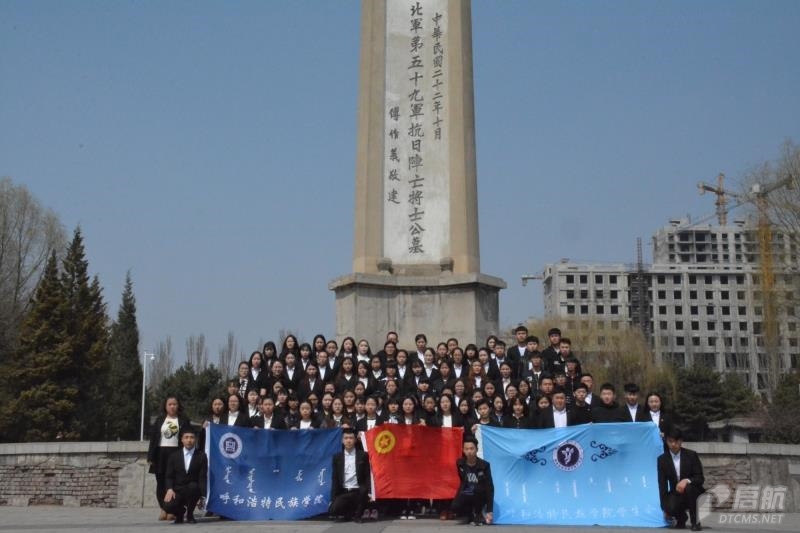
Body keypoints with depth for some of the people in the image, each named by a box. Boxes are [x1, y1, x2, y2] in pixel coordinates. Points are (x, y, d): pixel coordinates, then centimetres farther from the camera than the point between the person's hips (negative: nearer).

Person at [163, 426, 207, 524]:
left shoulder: (201, 456, 1)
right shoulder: (174, 456, 7)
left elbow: (202, 477, -6)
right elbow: (168, 476, 4)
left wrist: (202, 496, -18)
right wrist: (169, 489, -16)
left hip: (193, 489, -1)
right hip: (177, 490, 1)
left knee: (192, 486, -36)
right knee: (168, 506, -29)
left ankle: (190, 514, -10)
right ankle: (180, 511, 11)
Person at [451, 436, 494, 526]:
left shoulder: (484, 465, -17)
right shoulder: (460, 463, -8)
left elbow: (489, 487, -19)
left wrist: (489, 511, -25)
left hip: (480, 496, -2)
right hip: (466, 495, 2)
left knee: (478, 489, -37)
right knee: (454, 507, -28)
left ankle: (478, 514, -9)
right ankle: (470, 514, 6)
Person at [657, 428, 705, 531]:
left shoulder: (691, 455, -7)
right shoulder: (662, 459, -3)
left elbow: (700, 478, -9)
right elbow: (662, 484, -3)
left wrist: (686, 480, -31)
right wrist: (665, 508, -7)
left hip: (692, 491, -1)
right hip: (675, 494, 1)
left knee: (688, 487, -36)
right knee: (670, 507, -32)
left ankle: (695, 522, -17)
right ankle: (681, 518, 7)